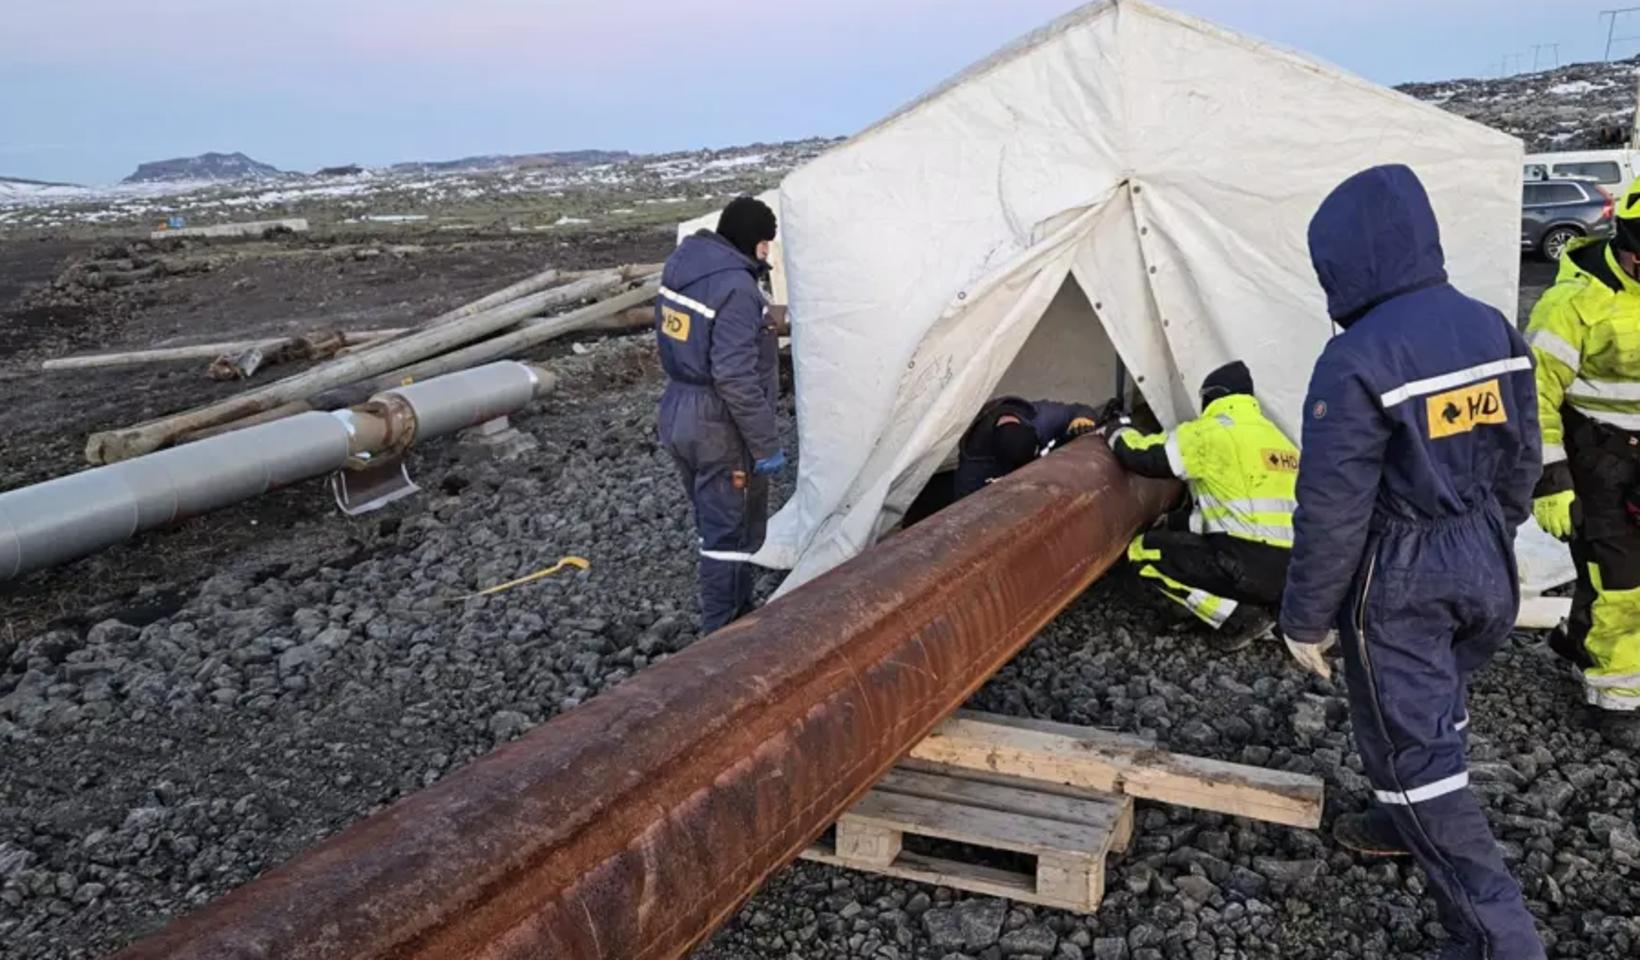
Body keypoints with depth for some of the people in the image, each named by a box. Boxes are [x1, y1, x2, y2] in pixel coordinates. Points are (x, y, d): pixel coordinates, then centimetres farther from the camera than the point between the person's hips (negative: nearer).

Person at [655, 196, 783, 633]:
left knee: (713, 524, 21)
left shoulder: (679, 265, 4)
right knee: (732, 532, 4)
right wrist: (767, 444, -20)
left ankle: (735, 613, 36)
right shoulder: (736, 288, -24)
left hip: (678, 415, 9)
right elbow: (736, 379, -27)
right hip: (720, 428, -9)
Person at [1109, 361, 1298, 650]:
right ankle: (1273, 605, 13)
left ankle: (1237, 618, -4)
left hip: (1249, 567, -8)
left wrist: (1118, 431, 19)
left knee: (1144, 551, 5)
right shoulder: (1277, 437, 19)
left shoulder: (1211, 432, -3)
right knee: (1182, 524, 26)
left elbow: (1141, 455, -3)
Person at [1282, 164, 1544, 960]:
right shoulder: (1494, 331, 0)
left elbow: (1331, 509, -21)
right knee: (1432, 709, 27)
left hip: (1400, 579, -8)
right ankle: (1408, 824, 49)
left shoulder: (1357, 359, -24)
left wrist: (1305, 617, -10)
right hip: (1482, 561, 8)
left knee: (1410, 746, 3)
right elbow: (1520, 466, 10)